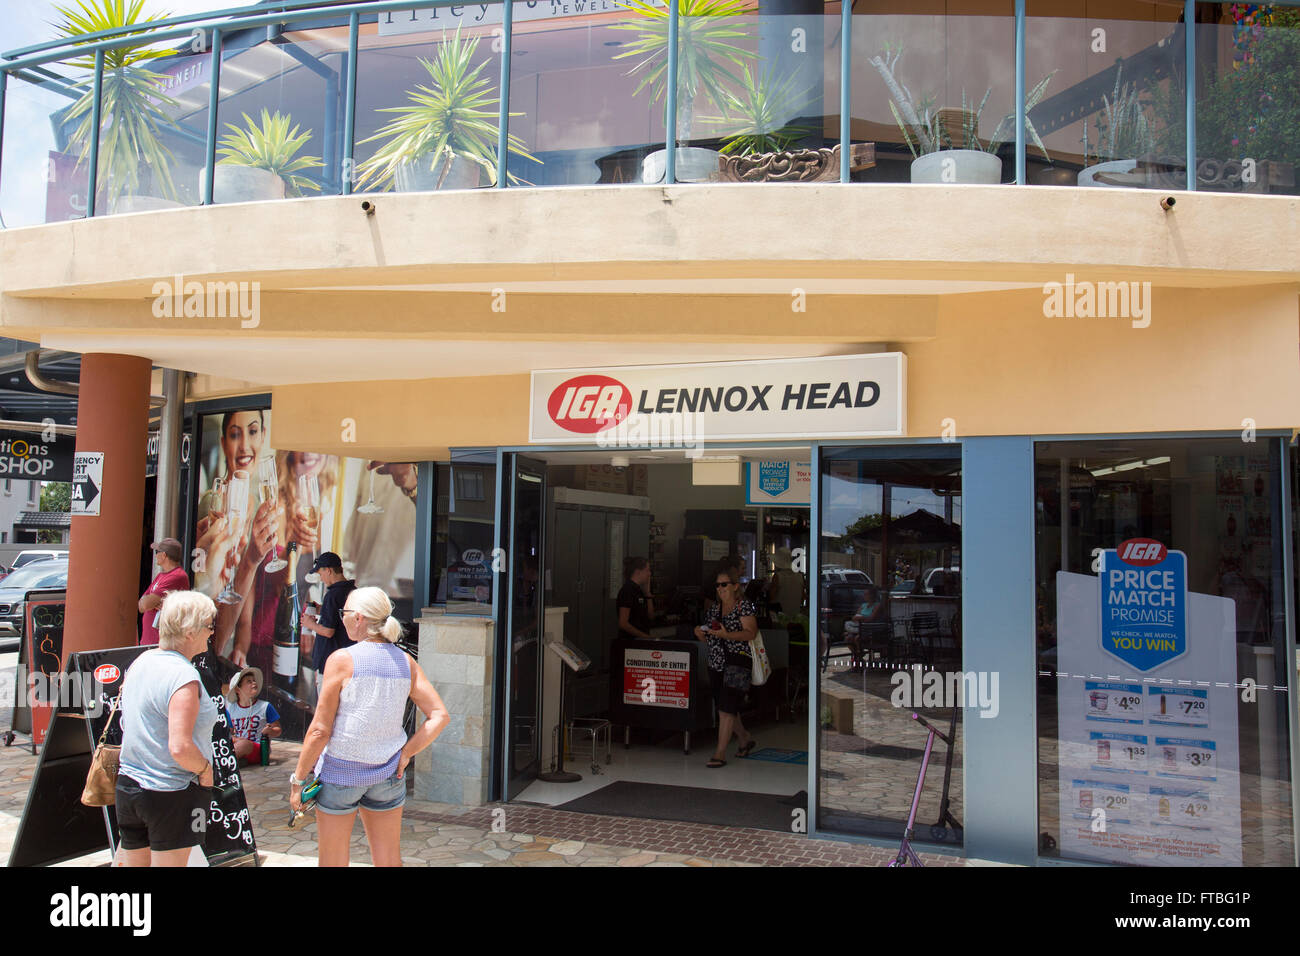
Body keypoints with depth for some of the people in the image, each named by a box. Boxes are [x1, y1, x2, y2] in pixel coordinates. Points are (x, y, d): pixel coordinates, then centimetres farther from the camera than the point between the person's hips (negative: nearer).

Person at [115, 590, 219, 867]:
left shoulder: (141, 662, 5)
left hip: (129, 784, 8)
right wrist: (205, 769, -10)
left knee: (132, 860, 16)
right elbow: (180, 748, -28)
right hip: (172, 794, -8)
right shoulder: (184, 677, -21)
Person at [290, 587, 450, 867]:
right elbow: (440, 716, -5)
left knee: (332, 862, 11)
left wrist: (297, 780, -3)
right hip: (388, 773, 4)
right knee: (389, 861, 13)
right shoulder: (406, 662, -1)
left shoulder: (342, 660, -14)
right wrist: (406, 754, -1)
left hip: (342, 770, -4)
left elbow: (320, 731, -13)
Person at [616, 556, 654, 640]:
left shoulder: (638, 590, 12)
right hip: (629, 640, -9)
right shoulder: (627, 590, -15)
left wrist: (647, 592, 6)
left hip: (639, 640, 9)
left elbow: (650, 615, 13)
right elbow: (623, 623, -20)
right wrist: (645, 636, -15)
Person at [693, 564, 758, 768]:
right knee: (725, 708, 13)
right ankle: (745, 740, 35)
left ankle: (720, 753, -8)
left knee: (727, 708, -12)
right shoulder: (714, 609, 16)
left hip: (738, 662, -7)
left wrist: (727, 634, -29)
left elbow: (751, 633, -17)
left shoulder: (744, 607, -5)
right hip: (716, 664, 7)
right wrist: (701, 634, -1)